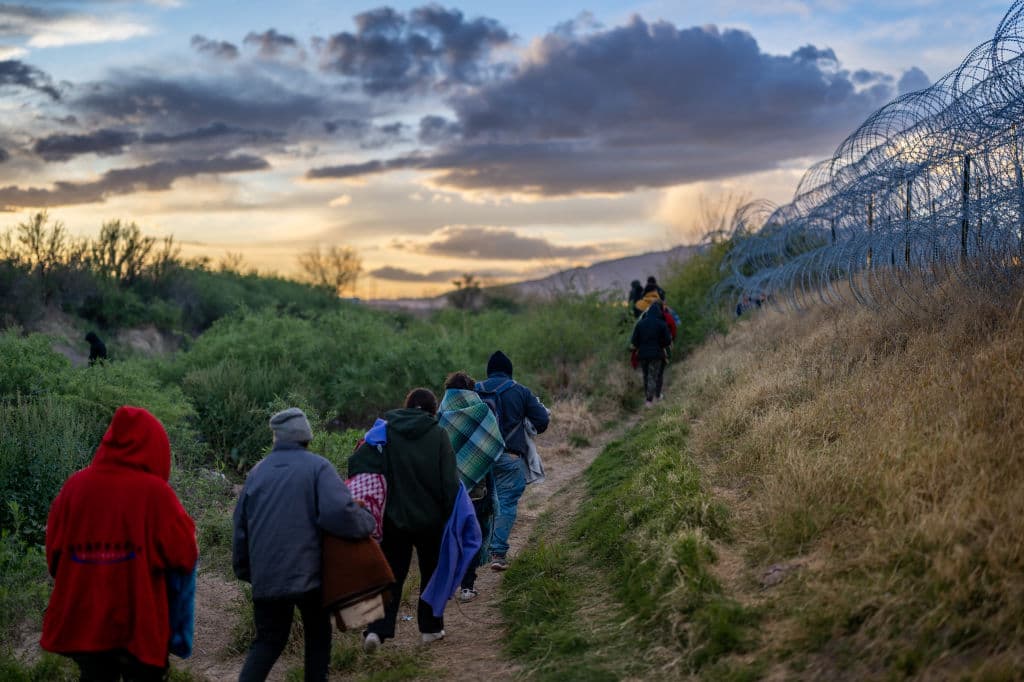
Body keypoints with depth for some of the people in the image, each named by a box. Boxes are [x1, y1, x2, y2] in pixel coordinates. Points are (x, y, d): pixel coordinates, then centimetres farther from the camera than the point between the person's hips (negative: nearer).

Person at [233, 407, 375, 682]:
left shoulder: (257, 472, 8)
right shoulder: (317, 467, -7)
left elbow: (241, 527, 15)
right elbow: (339, 512, -22)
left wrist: (245, 570, 26)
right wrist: (366, 523, -3)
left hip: (266, 576, 4)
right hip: (308, 571, -3)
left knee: (269, 639, 16)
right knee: (318, 633, 18)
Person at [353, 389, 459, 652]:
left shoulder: (384, 431, -1)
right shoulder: (438, 435, -6)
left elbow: (357, 462, -11)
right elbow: (449, 482, -10)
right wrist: (452, 516, -3)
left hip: (393, 516, 1)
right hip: (430, 518, -1)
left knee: (391, 574, 7)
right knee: (432, 571, 16)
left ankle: (377, 630, -8)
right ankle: (430, 628, 23)